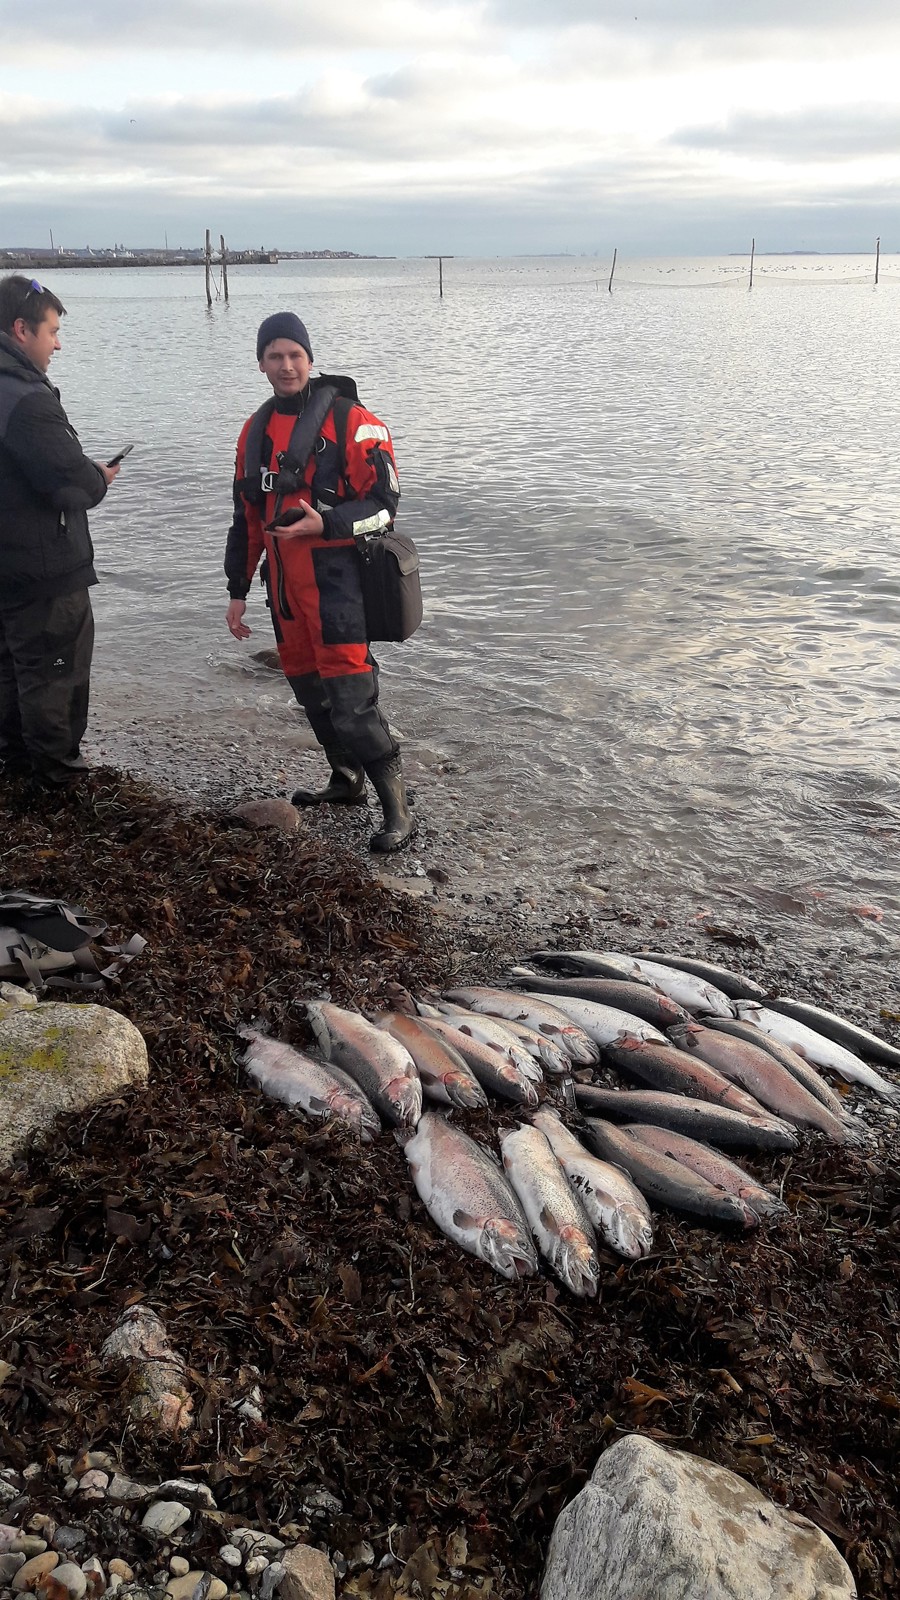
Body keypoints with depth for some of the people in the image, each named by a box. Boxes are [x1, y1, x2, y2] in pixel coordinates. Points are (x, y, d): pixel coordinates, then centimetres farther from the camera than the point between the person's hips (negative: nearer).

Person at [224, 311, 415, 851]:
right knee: (309, 687, 15)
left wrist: (323, 524, -24)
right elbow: (247, 517, 19)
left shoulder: (349, 420, -8)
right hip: (283, 582, 7)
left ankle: (398, 810, -4)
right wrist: (239, 590, 19)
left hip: (335, 580, -7)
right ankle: (347, 781, 33)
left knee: (351, 697, -12)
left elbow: (384, 501, -10)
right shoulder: (257, 430, 13)